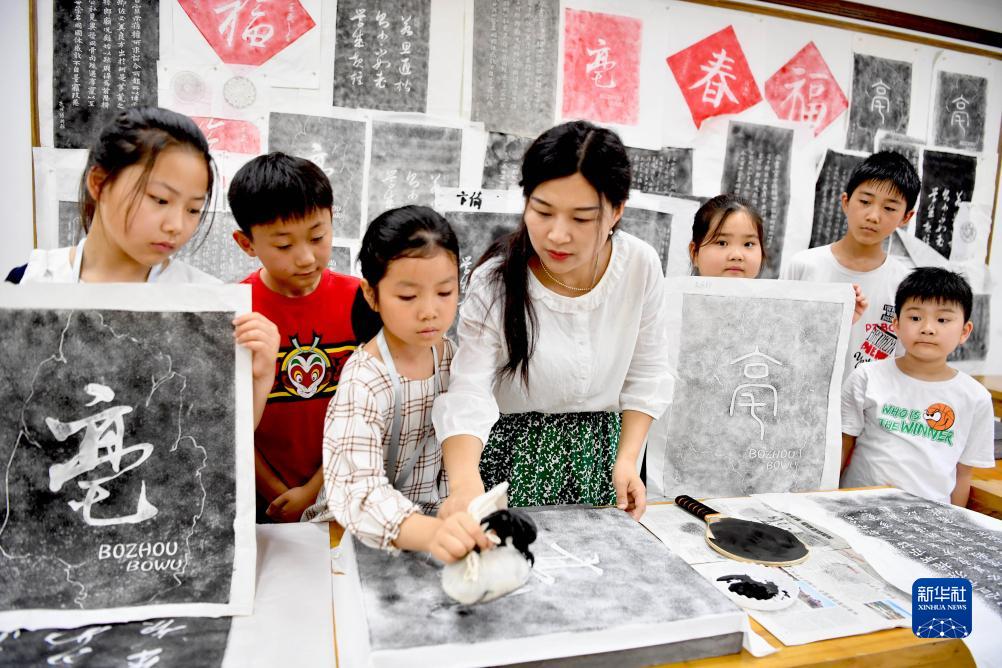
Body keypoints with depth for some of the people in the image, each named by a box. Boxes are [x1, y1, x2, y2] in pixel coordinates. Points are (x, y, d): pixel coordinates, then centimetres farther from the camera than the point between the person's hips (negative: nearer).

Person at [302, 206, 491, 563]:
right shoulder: (364, 383, -22)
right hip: (355, 531, -4)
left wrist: (454, 521, 2)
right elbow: (358, 492, -33)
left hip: (430, 514, 4)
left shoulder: (447, 352, -2)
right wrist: (431, 533, -50)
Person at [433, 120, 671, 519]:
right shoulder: (494, 282, -21)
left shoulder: (642, 266, -12)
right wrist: (464, 482, -44)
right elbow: (468, 394, -27)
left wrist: (627, 459, -7)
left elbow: (645, 374, 0)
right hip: (512, 458, -2)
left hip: (597, 459, 3)